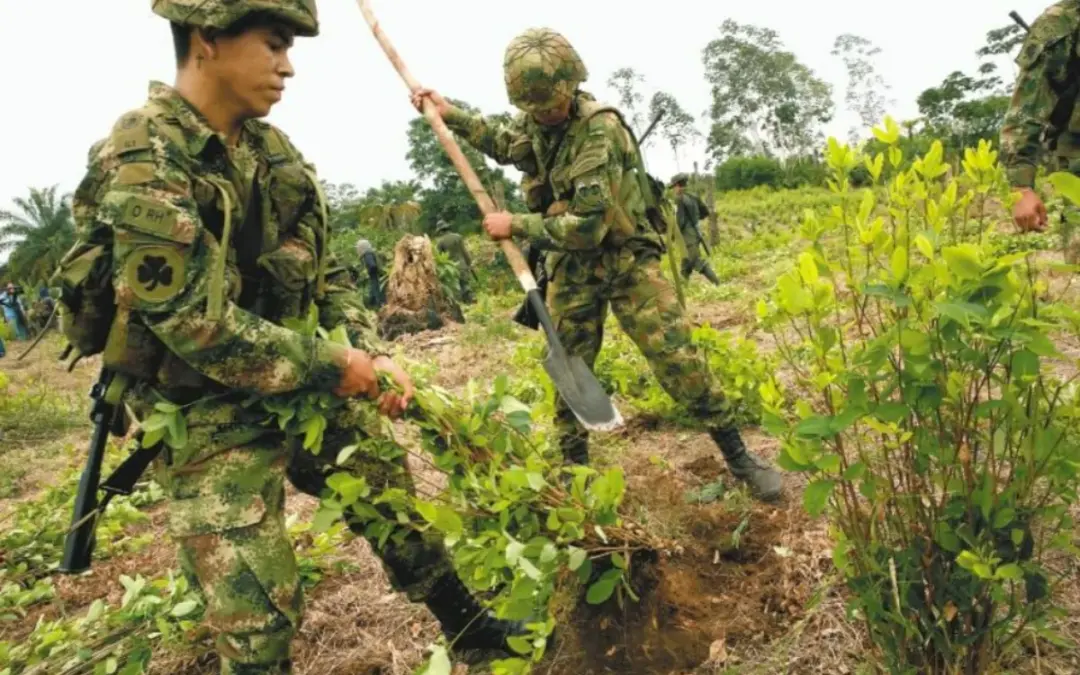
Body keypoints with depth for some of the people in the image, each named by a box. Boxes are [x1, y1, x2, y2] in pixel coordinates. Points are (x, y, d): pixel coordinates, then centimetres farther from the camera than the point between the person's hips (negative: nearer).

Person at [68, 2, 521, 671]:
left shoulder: (277, 151, 3)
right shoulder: (141, 159, -21)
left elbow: (327, 273, 8)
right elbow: (197, 323, -26)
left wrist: (373, 354, -8)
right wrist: (331, 366, -18)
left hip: (300, 388, 7)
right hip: (211, 419, -7)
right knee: (259, 610, 1)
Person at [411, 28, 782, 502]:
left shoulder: (600, 128, -22)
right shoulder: (533, 123, 0)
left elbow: (586, 226, -27)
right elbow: (504, 142, 27)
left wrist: (515, 225, -20)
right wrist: (450, 114, 17)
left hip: (625, 261, -6)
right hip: (571, 268, 6)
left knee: (679, 361, -10)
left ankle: (738, 457, 6)